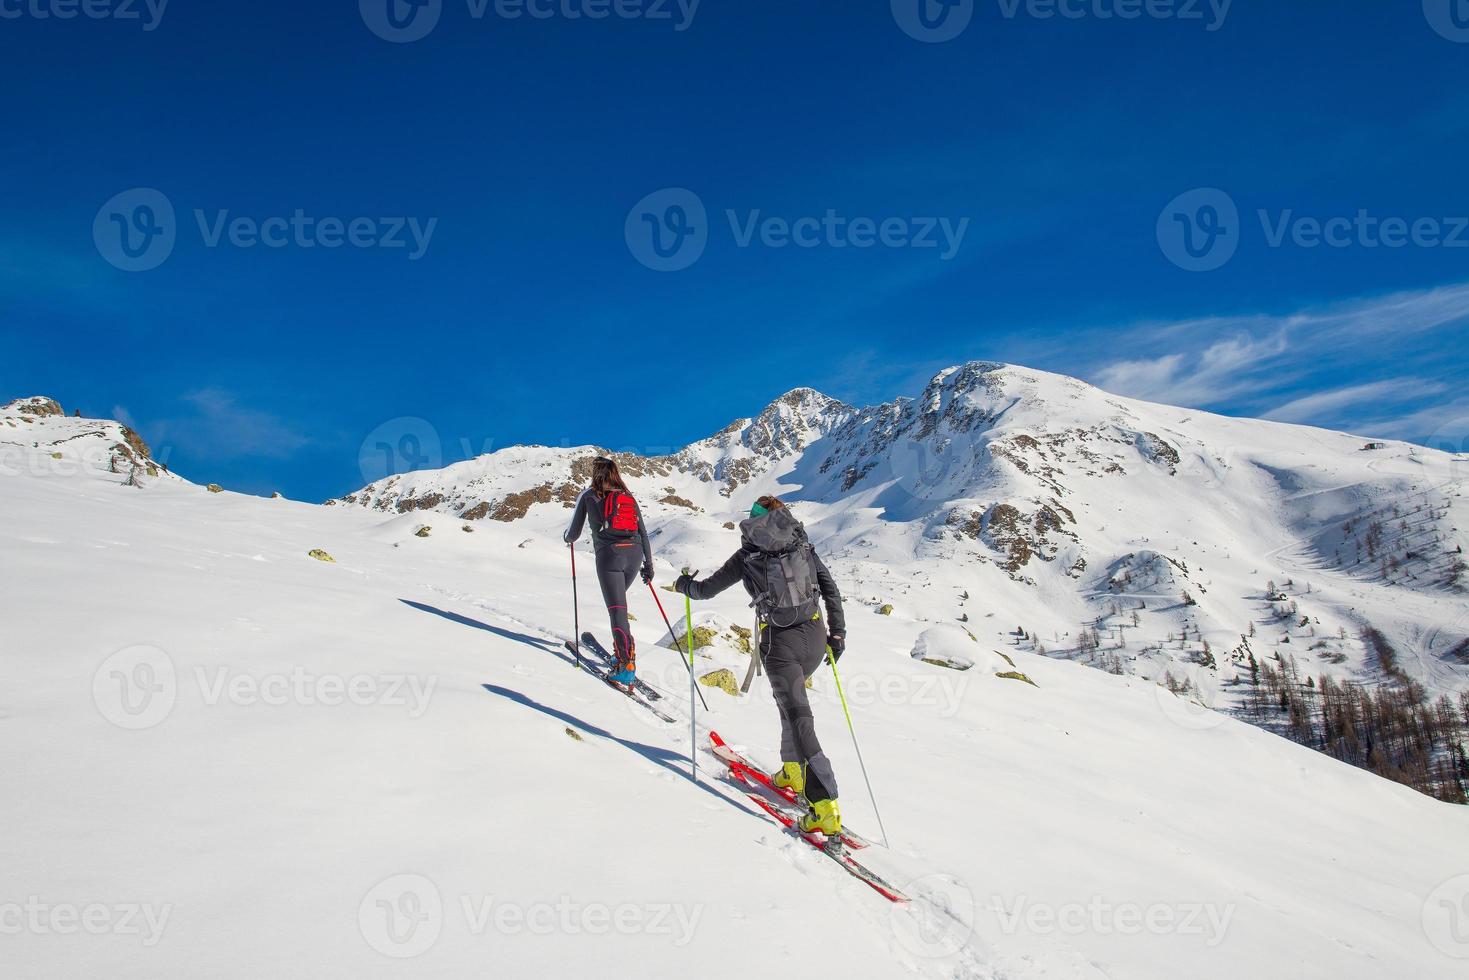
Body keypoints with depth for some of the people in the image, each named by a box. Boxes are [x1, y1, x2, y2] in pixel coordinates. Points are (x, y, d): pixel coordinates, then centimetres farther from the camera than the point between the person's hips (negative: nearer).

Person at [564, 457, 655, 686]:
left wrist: (568, 537, 37)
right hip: (634, 554, 4)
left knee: (617, 609, -9)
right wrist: (649, 565, 18)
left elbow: (573, 533, 14)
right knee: (619, 601, 26)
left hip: (609, 554, -4)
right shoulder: (628, 497, 20)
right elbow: (643, 532, 15)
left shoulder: (588, 496, 10)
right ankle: (625, 648, 23)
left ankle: (627, 665, -19)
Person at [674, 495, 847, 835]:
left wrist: (684, 584, 33)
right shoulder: (802, 545, 11)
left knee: (799, 718, -7)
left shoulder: (747, 555, 4)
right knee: (790, 697, 30)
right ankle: (793, 769, 37)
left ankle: (825, 806, -15)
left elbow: (707, 589, 12)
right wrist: (837, 632, 12)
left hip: (781, 641, -4)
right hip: (816, 638, 4)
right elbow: (830, 588, 6)